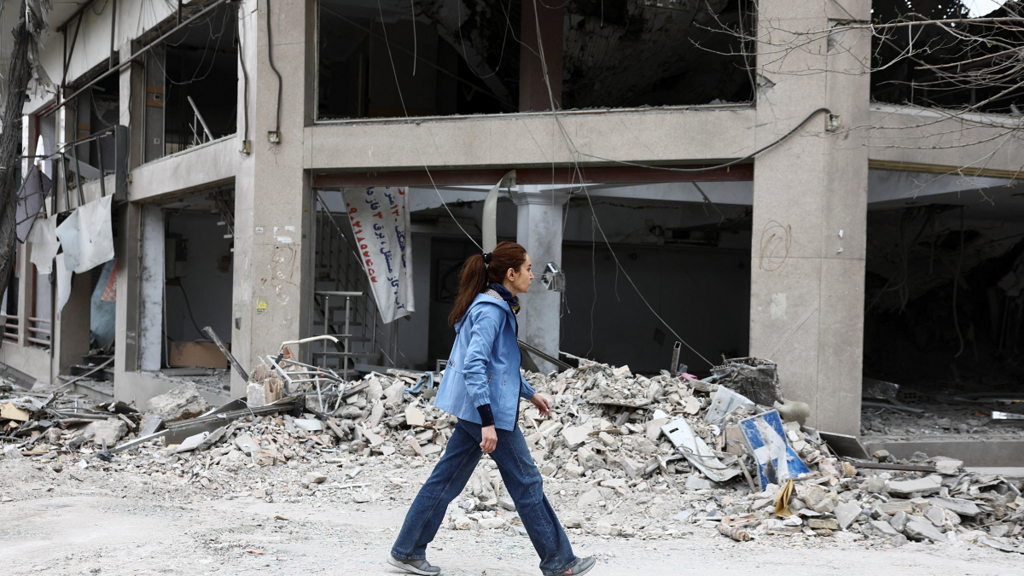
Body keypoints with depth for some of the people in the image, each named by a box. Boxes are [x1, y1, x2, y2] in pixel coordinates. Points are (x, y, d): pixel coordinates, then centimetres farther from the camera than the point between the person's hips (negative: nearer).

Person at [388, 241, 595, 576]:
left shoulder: (498, 306, 14)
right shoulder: (491, 309, -17)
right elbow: (474, 365, -25)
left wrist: (529, 393, 31)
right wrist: (488, 421, -27)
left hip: (474, 410, 10)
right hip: (487, 410, -10)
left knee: (447, 479, 12)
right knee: (526, 482, 0)